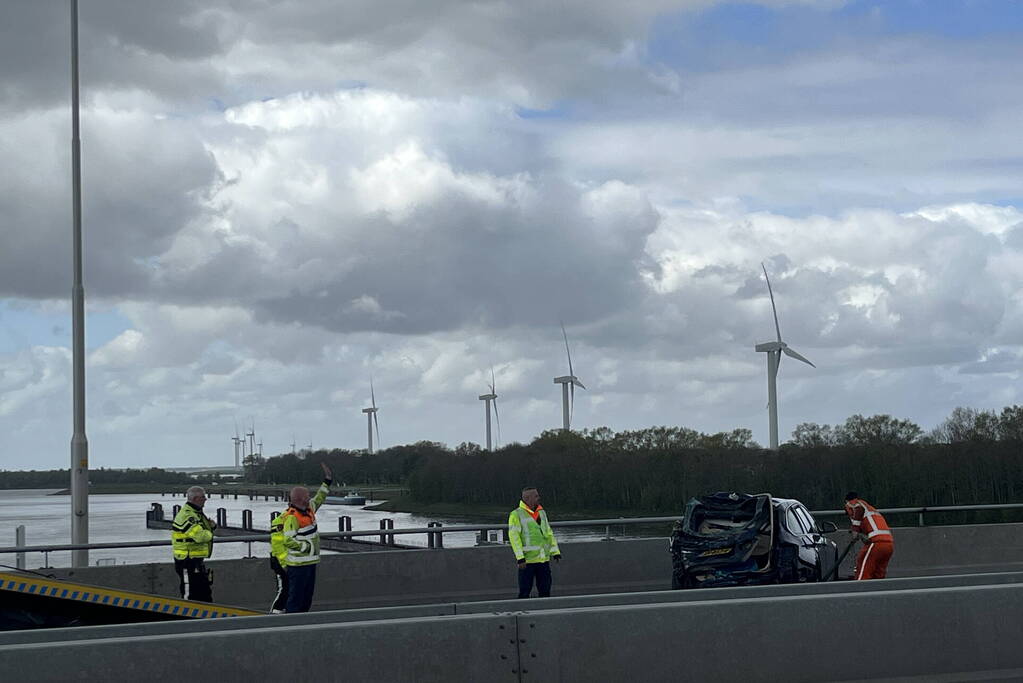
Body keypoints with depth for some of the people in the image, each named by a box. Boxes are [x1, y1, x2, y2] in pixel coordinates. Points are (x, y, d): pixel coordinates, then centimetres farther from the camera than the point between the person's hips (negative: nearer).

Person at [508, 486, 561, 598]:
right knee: (525, 591, -2)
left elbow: (549, 533, 18)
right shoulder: (516, 514, -6)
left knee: (545, 590, 7)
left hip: (544, 559, 6)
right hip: (527, 560, -6)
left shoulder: (542, 512, 14)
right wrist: (520, 558, -19)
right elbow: (514, 536, -12)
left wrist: (555, 552, 10)